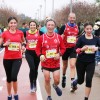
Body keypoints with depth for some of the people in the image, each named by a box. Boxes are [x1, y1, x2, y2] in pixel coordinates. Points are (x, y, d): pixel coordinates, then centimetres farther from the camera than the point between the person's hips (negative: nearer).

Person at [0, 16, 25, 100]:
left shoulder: (20, 33, 0)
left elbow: (23, 42, 21)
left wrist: (22, 47, 5)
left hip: (17, 58, -1)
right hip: (7, 58, 1)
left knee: (14, 76, -16)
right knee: (9, 78, 10)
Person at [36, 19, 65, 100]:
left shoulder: (58, 37, -3)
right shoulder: (41, 38, -5)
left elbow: (63, 48, 3)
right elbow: (38, 49, 1)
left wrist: (59, 54, -15)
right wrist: (40, 55, -17)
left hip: (56, 63, 1)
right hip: (45, 63, 0)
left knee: (57, 80, 1)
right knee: (47, 80, 4)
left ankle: (55, 86, 40)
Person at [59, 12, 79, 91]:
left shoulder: (77, 27, 4)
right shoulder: (64, 27, -7)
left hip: (73, 49, 1)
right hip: (65, 48, -1)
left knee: (72, 65, -12)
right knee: (65, 65, 16)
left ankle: (72, 84, -14)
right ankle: (64, 77, 43)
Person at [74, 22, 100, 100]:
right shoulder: (81, 38, -7)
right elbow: (76, 50, -8)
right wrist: (82, 49, -26)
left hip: (91, 62, 2)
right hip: (81, 62, -1)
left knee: (89, 80, -7)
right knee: (81, 81, 10)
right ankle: (74, 82, 48)